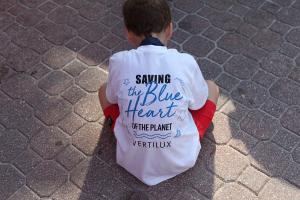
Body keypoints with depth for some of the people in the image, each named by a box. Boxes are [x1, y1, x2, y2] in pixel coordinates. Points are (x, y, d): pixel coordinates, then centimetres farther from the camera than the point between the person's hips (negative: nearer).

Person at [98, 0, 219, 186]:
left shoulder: (118, 61, -15)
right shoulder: (186, 62, -16)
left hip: (133, 161, 1)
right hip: (181, 160, 0)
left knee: (104, 90, 19)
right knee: (211, 88, 17)